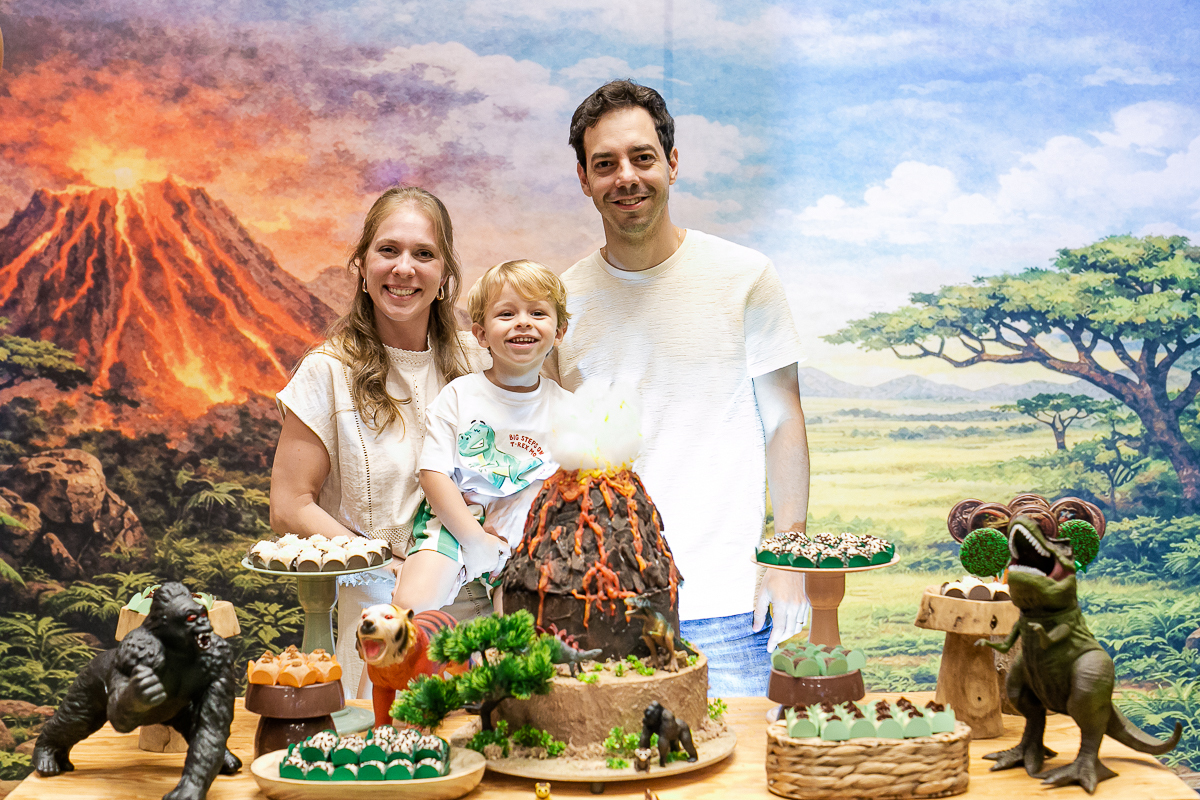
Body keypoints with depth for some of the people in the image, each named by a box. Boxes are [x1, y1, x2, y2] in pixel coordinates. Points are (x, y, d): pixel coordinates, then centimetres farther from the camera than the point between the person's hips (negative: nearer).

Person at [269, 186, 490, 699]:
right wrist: (392, 570, -15)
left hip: (477, 611, 3)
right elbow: (290, 508, -7)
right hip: (380, 615, -3)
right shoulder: (330, 372, -7)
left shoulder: (472, 360, 4)